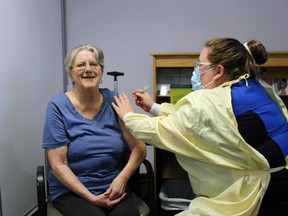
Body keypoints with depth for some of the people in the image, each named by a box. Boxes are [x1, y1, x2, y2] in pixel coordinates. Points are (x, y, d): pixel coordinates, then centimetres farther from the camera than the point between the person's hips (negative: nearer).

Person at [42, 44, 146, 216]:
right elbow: (58, 164, -8)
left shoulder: (114, 101, 0)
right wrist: (91, 197, -15)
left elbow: (139, 148, -1)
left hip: (115, 188, 2)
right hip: (71, 190, -2)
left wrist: (122, 178, -17)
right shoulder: (58, 106, -6)